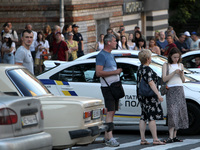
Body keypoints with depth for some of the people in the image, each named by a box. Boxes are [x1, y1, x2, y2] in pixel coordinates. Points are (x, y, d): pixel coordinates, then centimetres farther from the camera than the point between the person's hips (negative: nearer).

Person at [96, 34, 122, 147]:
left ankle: (107, 137, 14)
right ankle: (110, 138, -19)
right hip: (107, 87, -10)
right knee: (110, 111, -14)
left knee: (112, 112, 10)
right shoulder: (102, 55, -11)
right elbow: (99, 72, -20)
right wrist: (114, 72, -19)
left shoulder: (111, 55, 19)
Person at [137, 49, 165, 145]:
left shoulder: (140, 68, 13)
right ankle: (155, 139, -5)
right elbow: (151, 83, -22)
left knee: (143, 118, 8)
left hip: (142, 96, 9)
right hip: (149, 97, -9)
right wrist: (158, 94, -23)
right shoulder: (147, 69, -16)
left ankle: (142, 139, 8)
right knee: (152, 117, -6)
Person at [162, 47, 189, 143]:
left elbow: (183, 80, 16)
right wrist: (174, 72, -18)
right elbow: (164, 79, -9)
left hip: (180, 90, 5)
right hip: (171, 90, -5)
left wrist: (181, 74, -5)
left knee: (179, 112, 0)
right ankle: (171, 137, -22)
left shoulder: (180, 65, 15)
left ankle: (175, 136, 4)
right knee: (172, 112, -15)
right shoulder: (166, 65, 1)